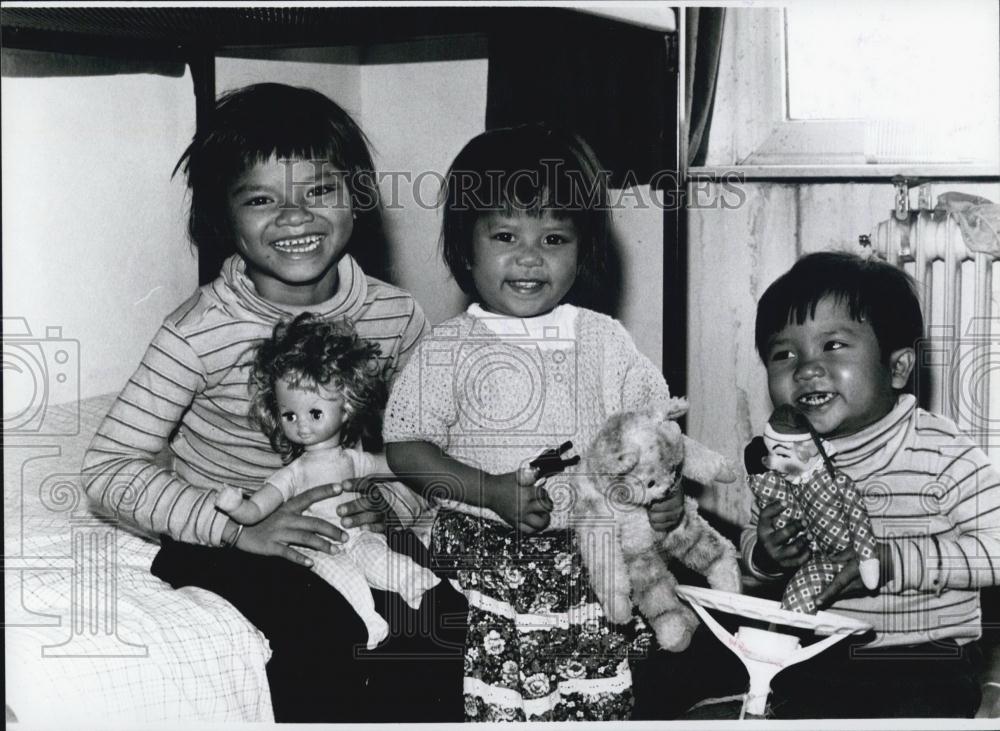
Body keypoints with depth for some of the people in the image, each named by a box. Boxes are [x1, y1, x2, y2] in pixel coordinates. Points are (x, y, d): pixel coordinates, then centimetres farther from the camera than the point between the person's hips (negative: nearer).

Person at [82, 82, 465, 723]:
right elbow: (109, 467, -15)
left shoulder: (398, 317, -3)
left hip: (348, 528, 4)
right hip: (218, 543, -3)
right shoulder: (200, 333, -15)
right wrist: (241, 527, -24)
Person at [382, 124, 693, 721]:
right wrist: (491, 491, -18)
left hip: (596, 564, 3)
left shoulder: (605, 341, 6)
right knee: (496, 704, -4)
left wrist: (665, 491, -8)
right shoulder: (450, 350, -4)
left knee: (603, 702, 8)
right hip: (485, 558, -3)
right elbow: (404, 448, -6)